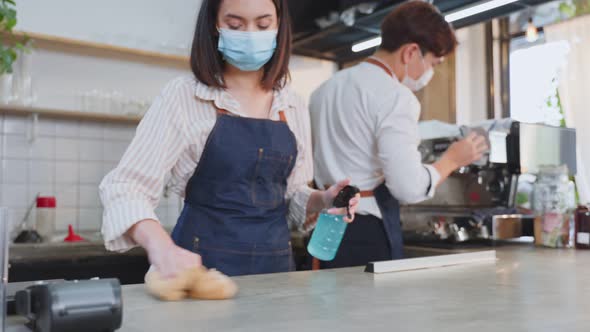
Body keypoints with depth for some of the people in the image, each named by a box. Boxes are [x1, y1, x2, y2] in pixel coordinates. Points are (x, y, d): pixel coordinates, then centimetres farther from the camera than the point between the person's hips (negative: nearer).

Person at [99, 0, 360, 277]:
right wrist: (160, 245, -33)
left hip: (275, 265, 4)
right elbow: (125, 187, -14)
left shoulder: (294, 109, 4)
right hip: (201, 264, -3)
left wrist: (322, 200, -7)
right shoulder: (183, 96, -9)